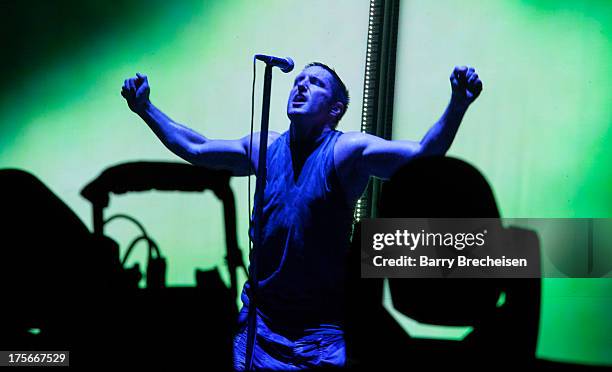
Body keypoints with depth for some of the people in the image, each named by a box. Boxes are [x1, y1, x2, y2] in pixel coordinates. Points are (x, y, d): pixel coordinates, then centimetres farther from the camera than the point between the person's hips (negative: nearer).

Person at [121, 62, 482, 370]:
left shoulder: (347, 150, -11)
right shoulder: (265, 147, 4)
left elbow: (423, 154, -24)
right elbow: (192, 149, 16)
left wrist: (457, 106, -39)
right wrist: (146, 108, 15)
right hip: (260, 318, 4)